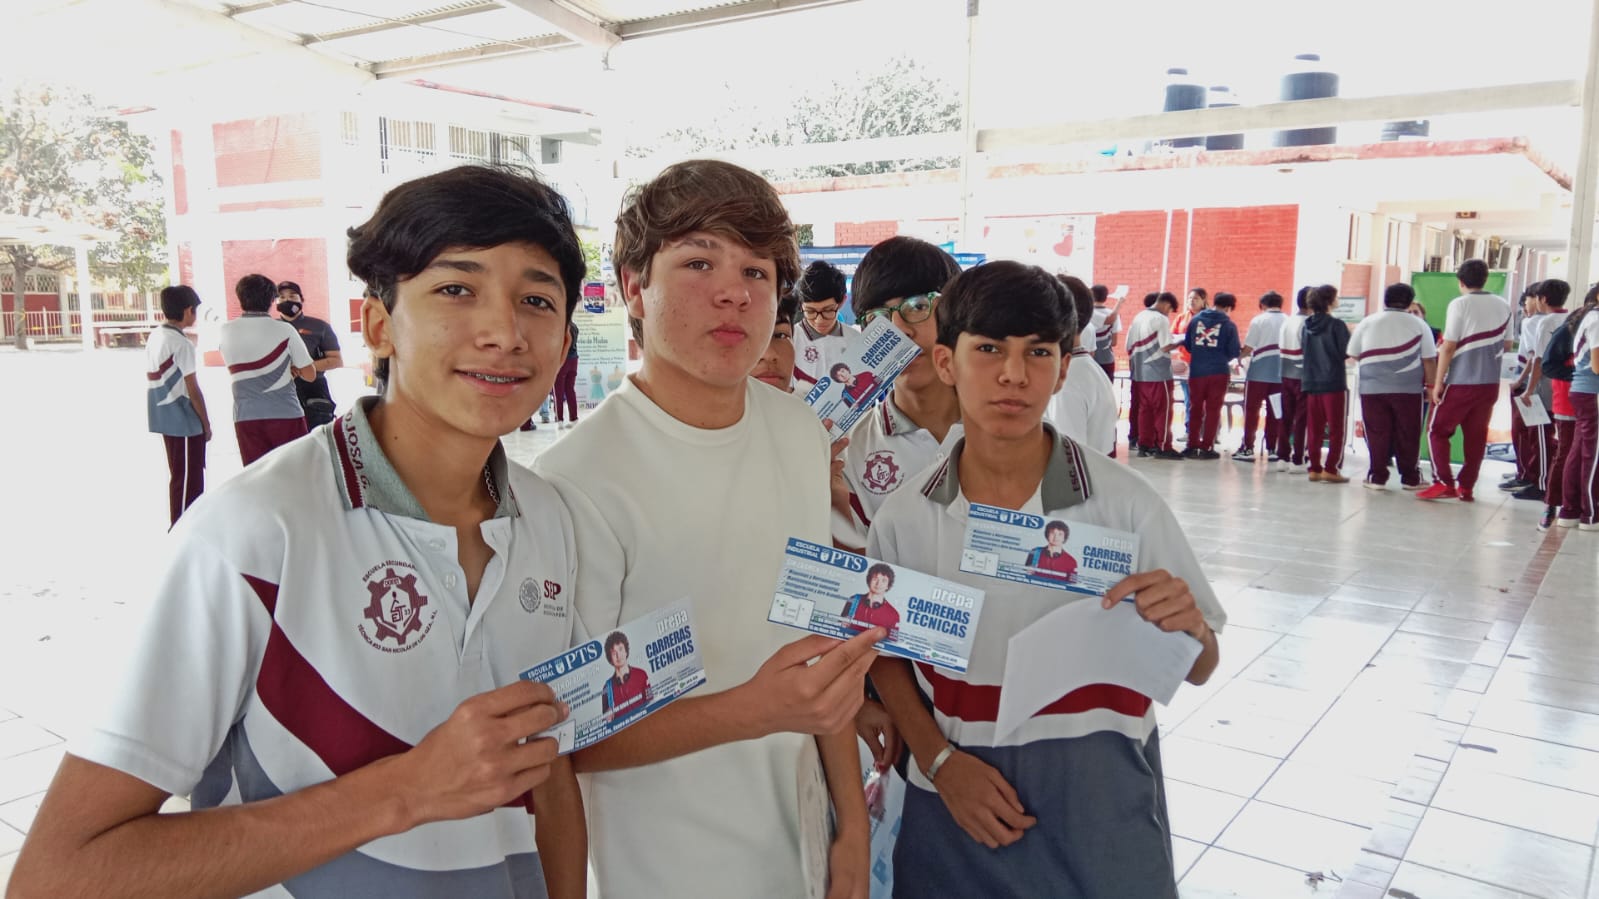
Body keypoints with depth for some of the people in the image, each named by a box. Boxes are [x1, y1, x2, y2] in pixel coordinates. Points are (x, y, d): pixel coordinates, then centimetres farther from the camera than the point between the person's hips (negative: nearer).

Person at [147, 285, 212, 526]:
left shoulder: (154, 337, 8)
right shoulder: (182, 344, -17)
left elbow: (152, 379, 13)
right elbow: (193, 390, -16)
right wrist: (206, 423, -7)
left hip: (164, 418, 9)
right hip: (185, 421, -9)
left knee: (180, 476, 19)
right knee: (187, 479, -1)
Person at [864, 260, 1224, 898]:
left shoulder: (1126, 503, -12)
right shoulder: (904, 518, -8)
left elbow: (1199, 669, -4)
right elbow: (883, 654, 4)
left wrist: (1188, 629, -25)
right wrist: (940, 761, -9)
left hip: (1102, 820, 0)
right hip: (958, 817, 1)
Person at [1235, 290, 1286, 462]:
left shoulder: (1259, 320, -4)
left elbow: (1248, 348, -6)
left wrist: (1239, 355, 14)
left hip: (1259, 372, -3)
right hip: (1280, 373, 3)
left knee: (1251, 410, 4)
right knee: (1275, 412, 9)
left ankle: (1247, 448, 2)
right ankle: (1273, 449, 10)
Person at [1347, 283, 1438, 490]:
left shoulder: (1367, 323, 6)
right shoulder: (1419, 324, 3)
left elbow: (1353, 354, 11)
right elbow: (1429, 361, 2)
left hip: (1372, 388, 1)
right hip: (1408, 389, 0)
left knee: (1377, 434, 5)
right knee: (1408, 436, 8)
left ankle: (1377, 477, 6)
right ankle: (1410, 478, 15)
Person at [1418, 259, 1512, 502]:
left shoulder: (1460, 304, -9)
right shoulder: (1503, 305, 8)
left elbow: (1449, 346, -12)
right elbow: (1507, 345, 15)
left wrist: (1438, 382, -8)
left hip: (1460, 381, -5)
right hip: (1490, 383, 5)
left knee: (1438, 431, 4)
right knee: (1476, 435, 9)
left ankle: (1444, 483, -5)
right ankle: (1466, 488, 11)